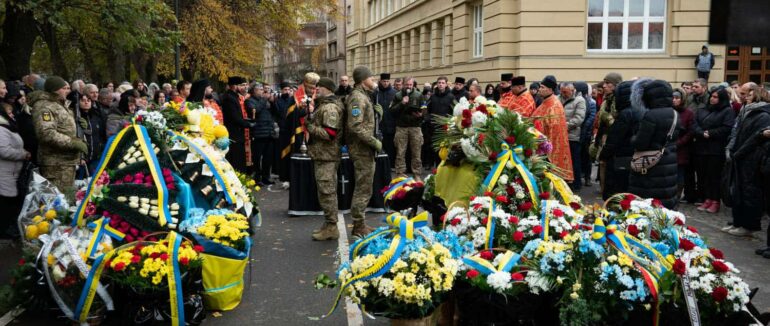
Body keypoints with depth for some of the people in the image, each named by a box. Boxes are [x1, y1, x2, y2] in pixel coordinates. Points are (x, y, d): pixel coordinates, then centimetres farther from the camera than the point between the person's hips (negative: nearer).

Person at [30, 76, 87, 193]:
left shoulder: (60, 104, 18)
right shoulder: (44, 106, -13)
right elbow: (47, 133, -25)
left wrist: (77, 141, 9)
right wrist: (73, 143, -22)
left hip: (68, 159, 10)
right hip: (56, 163, -10)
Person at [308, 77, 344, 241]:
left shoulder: (329, 108, -17)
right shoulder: (324, 105, 18)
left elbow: (330, 133, -25)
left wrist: (311, 127, -16)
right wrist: (311, 122, 8)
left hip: (326, 156, -11)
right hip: (324, 154, 11)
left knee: (326, 191, -6)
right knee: (327, 191, 16)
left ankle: (331, 227, 1)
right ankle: (329, 224, 26)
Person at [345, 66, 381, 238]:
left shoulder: (363, 96, 17)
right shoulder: (358, 97, -16)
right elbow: (355, 126, -25)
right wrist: (375, 142, -21)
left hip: (364, 148, 11)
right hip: (362, 148, -11)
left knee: (363, 187, 17)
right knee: (363, 188, -5)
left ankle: (360, 224, 27)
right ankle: (358, 227, 3)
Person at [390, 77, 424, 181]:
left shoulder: (418, 95, 6)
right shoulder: (398, 96, 6)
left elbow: (424, 110, 8)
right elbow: (392, 111, -1)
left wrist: (420, 114, -13)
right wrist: (401, 103, -13)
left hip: (415, 127, 0)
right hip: (401, 127, 0)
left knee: (416, 153, 1)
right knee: (400, 153, 2)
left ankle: (417, 174, 8)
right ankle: (400, 173, 9)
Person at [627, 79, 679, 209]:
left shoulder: (651, 116, -20)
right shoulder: (674, 114, 7)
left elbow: (639, 144, -18)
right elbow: (673, 139, 15)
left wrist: (634, 138, 0)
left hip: (651, 169, -8)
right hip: (669, 165, 8)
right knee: (665, 202, 14)